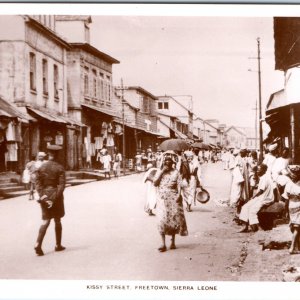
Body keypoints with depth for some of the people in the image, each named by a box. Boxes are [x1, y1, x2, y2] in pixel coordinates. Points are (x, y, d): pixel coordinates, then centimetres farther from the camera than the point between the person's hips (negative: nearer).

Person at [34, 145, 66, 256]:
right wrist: (54, 199, -14)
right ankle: (58, 245, 20)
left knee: (45, 221, 5)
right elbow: (61, 185, -15)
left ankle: (38, 244, -12)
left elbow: (38, 183, -3)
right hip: (56, 196, -2)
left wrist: (42, 196, -6)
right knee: (57, 221, 12)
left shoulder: (41, 167, 1)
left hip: (45, 196, 3)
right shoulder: (59, 168, -8)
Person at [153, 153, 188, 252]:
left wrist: (179, 194, -15)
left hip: (173, 198, 0)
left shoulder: (175, 172, 6)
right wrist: (162, 172, -8)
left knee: (174, 218, 1)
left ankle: (173, 241, 16)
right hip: (162, 198, 0)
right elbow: (155, 183, -5)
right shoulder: (159, 172, 7)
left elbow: (178, 184, 0)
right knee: (162, 219, -10)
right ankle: (163, 243, -9)